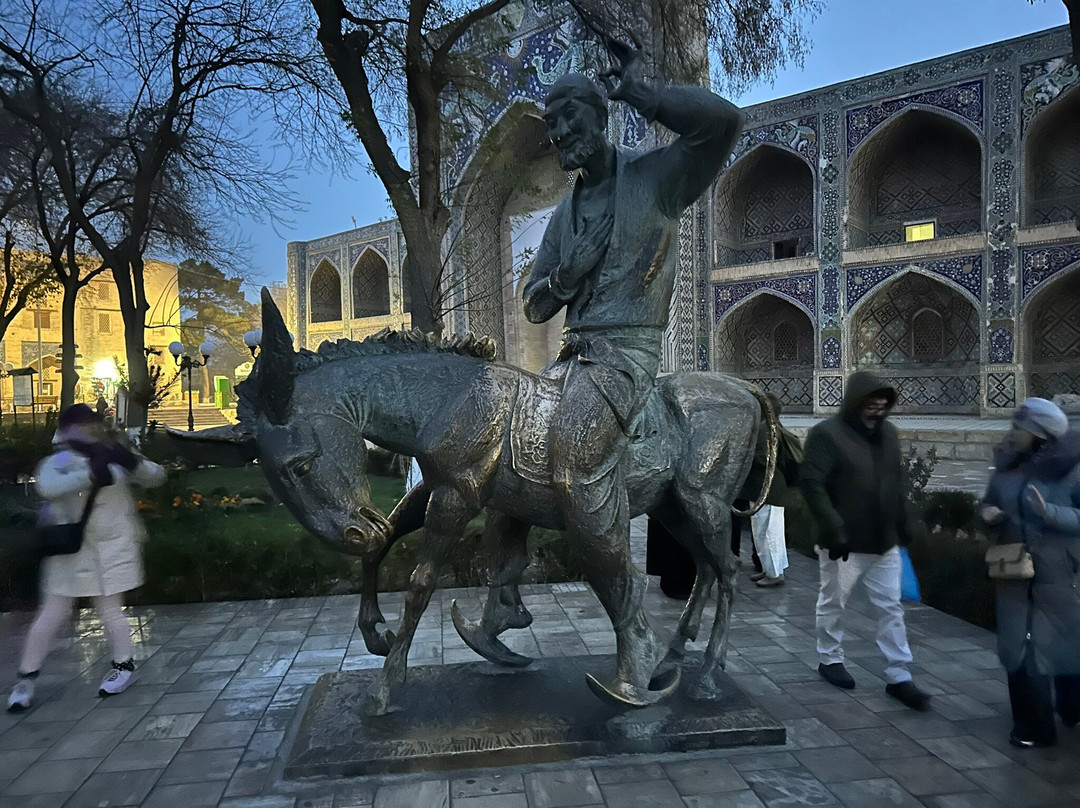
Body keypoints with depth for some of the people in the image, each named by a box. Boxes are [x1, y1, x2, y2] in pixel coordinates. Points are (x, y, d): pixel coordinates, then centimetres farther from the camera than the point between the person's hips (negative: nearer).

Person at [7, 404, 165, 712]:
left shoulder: (112, 457, 1)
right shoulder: (58, 463, -8)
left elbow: (156, 476, -1)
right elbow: (47, 487, -30)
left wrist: (133, 462, -20)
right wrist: (91, 474, -38)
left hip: (110, 548, 1)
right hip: (70, 549, -1)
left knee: (109, 609, 8)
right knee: (52, 614, 4)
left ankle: (124, 665, 26)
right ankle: (26, 678, 19)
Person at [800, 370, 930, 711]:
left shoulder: (888, 432, 7)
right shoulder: (826, 434, -15)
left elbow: (896, 482, 16)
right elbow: (812, 485, -20)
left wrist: (904, 524, 15)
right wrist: (833, 529, -25)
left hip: (884, 542, 6)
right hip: (844, 544, -6)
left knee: (891, 609, 10)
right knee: (833, 604, 11)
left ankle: (899, 678, 20)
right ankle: (830, 660, 31)